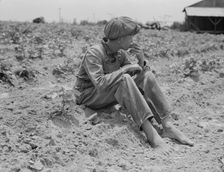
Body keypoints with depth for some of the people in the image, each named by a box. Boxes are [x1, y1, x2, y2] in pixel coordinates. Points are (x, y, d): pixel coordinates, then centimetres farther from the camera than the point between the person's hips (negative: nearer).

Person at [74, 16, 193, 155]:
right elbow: (100, 84, -35)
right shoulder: (93, 53, -20)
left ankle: (168, 126, -19)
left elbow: (140, 75, 4)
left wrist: (141, 61, -15)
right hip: (89, 97, -7)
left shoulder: (121, 53, 3)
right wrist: (126, 68, -28)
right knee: (124, 79, -34)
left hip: (112, 95, 7)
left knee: (147, 76, -11)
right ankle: (150, 132, -37)